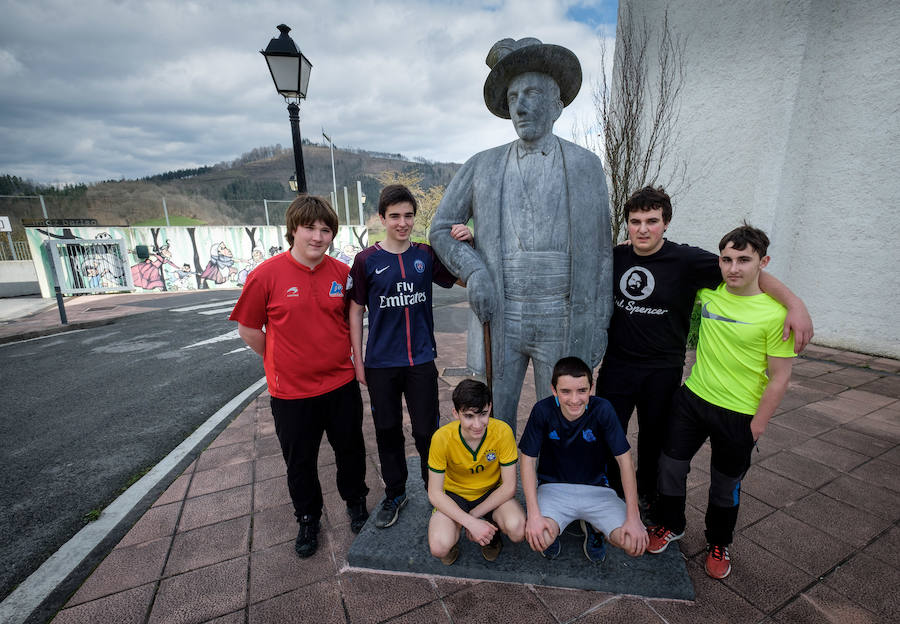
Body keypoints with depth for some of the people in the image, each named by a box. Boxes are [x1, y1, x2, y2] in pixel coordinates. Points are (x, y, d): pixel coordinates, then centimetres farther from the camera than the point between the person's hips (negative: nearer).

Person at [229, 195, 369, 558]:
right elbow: (248, 330, -2)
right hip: (292, 392, -2)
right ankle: (308, 520, 43)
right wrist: (282, 362, 4)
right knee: (300, 463, 17)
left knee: (351, 451, 18)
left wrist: (342, 355, 7)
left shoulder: (342, 272, -5)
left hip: (341, 385, 2)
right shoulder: (266, 275, -13)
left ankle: (355, 503, 46)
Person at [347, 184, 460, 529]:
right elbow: (356, 311, 2)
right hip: (381, 364, 0)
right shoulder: (366, 260, -2)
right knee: (388, 432, 14)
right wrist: (357, 359, 1)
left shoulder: (425, 255, 2)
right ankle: (395, 494, 36)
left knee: (427, 430, 8)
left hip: (421, 360, 1)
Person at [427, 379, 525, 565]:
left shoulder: (502, 431, -24)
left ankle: (492, 529, 7)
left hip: (492, 493, 1)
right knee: (439, 547, -27)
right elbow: (435, 493, -18)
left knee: (518, 530, -28)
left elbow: (509, 486, -15)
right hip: (454, 495, 0)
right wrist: (470, 522, -27)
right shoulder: (442, 438, -25)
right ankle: (454, 530, 10)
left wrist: (475, 515, -18)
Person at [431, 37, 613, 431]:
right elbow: (441, 228, 11)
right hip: (498, 318, 1)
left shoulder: (586, 166, 7)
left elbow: (599, 252, 7)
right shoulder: (482, 166, 7)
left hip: (563, 324, 0)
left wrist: (598, 323, 2)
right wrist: (473, 271, -7)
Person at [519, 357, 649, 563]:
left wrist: (633, 518, -16)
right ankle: (553, 527, 10)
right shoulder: (543, 410, -19)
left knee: (635, 544, -19)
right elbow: (528, 460, -13)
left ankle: (594, 527, 14)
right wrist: (534, 514, -22)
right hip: (553, 487, -1)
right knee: (539, 539, -28)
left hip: (596, 488, 2)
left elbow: (624, 460, -11)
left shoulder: (602, 409, -17)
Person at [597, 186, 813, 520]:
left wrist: (795, 303, -21)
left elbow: (753, 273, -9)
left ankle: (646, 495, 42)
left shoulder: (685, 260, -9)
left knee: (653, 438, 16)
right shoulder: (616, 257, 0)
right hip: (617, 365, 2)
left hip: (662, 371, -1)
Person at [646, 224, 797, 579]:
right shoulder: (709, 293, -4)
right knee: (670, 464, 11)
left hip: (739, 414, -3)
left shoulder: (776, 313, -16)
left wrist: (756, 426, -10)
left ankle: (718, 544, 42)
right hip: (692, 399, 4)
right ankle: (671, 525, 38)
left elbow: (779, 378, -11)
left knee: (726, 484, 16)